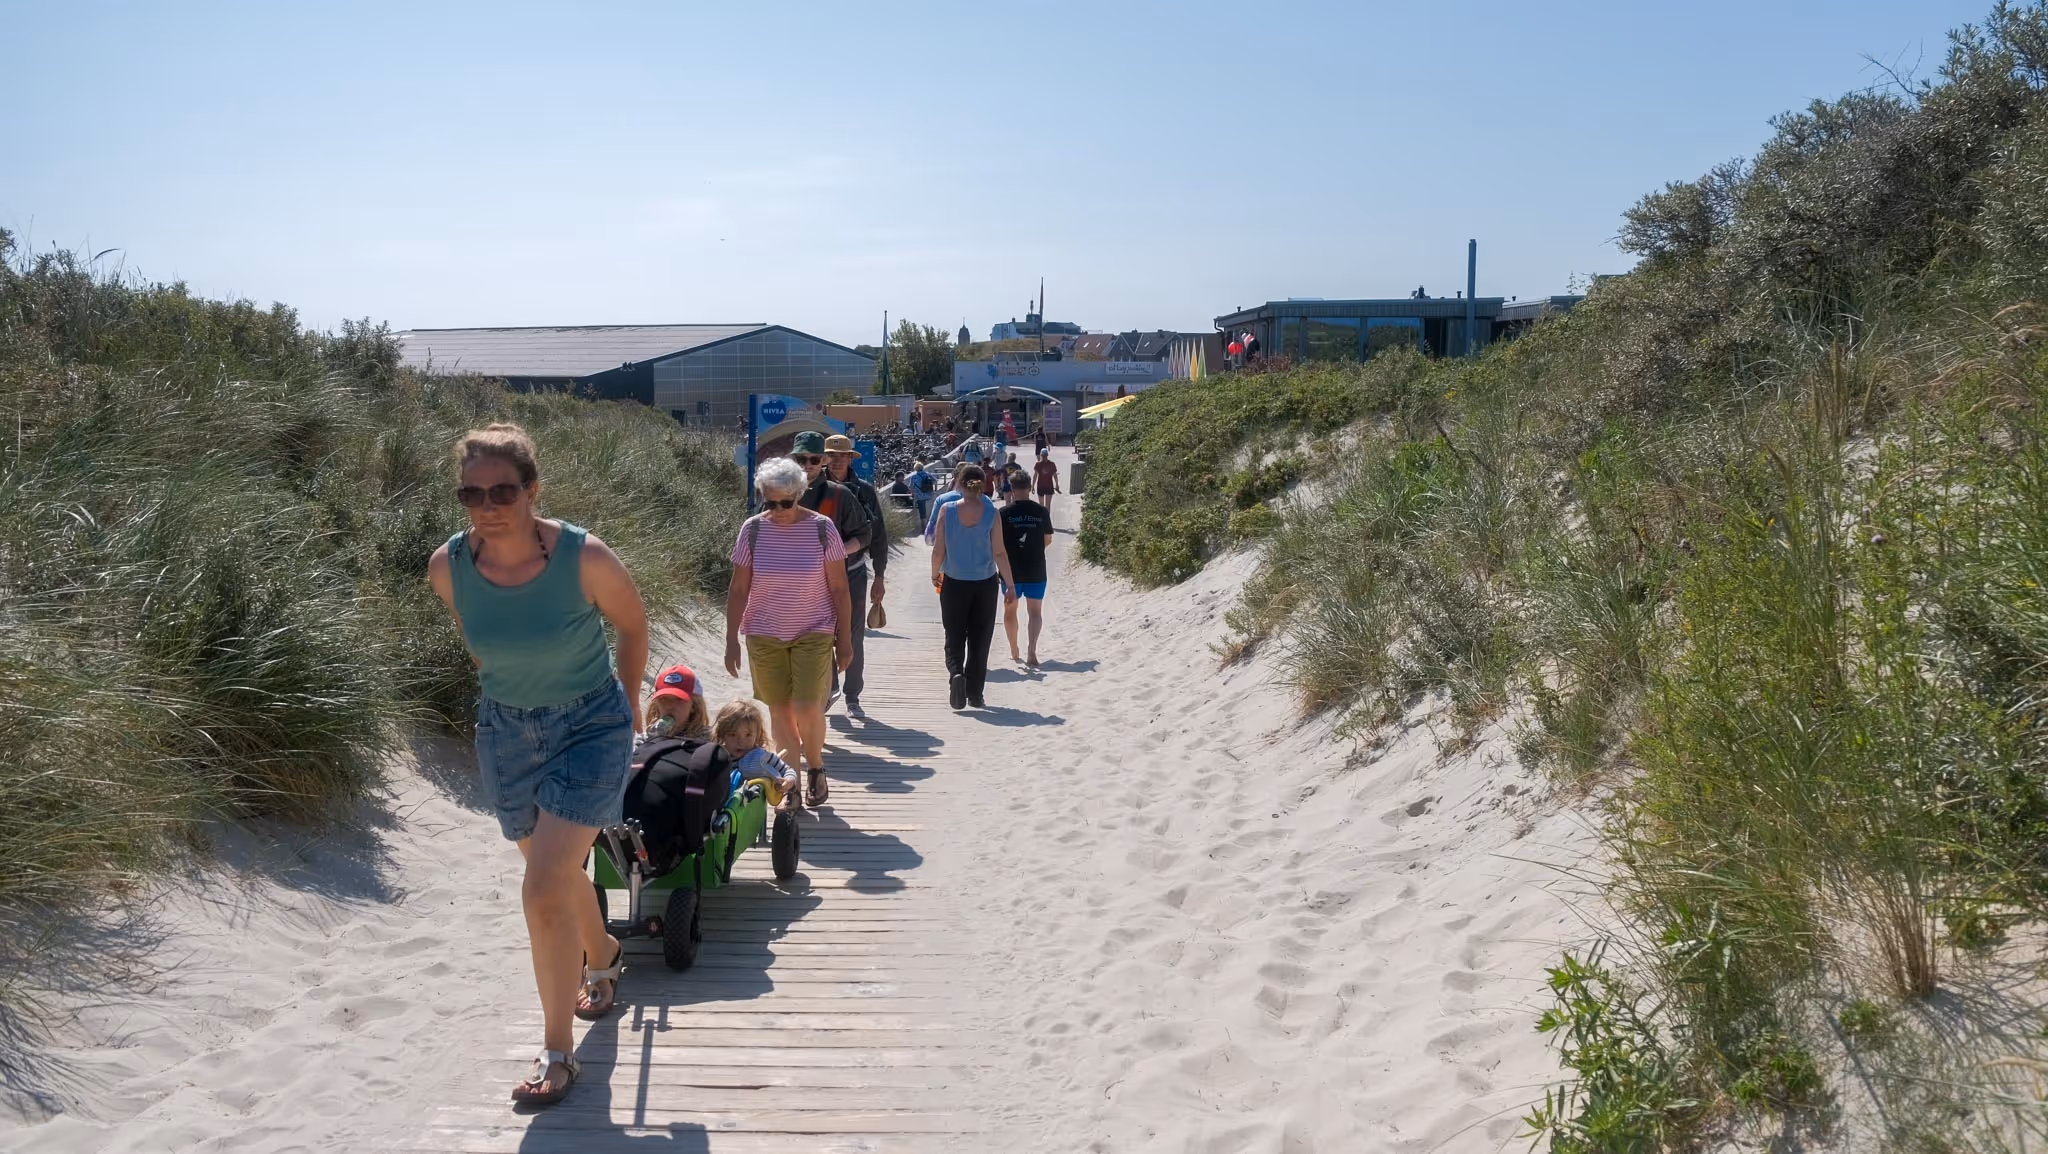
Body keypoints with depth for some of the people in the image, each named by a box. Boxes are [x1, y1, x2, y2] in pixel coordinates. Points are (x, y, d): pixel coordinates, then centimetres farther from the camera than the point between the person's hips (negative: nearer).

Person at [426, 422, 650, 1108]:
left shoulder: (585, 558, -25)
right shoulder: (447, 567, -14)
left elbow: (632, 624, -5)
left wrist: (628, 700, 8)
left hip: (590, 726, -4)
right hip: (505, 732, 5)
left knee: (544, 890, -14)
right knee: (557, 872, 22)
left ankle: (558, 1053, 3)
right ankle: (604, 956, 54)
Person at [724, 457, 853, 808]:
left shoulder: (821, 528, -8)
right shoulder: (753, 530, -5)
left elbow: (839, 589, -3)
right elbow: (738, 590, 1)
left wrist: (845, 640, -3)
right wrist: (732, 642, -1)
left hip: (814, 633, -2)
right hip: (764, 636, 2)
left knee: (807, 708, -12)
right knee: (780, 711, 6)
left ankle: (815, 767, 15)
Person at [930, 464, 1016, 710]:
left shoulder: (947, 511, -8)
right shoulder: (991, 513, -8)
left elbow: (938, 550, -4)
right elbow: (999, 553, -7)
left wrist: (935, 574, 14)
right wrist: (1010, 585, 1)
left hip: (954, 583, 0)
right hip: (985, 584, 0)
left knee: (954, 637, 11)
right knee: (979, 640, 11)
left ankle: (955, 672, -16)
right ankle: (974, 694, 14)